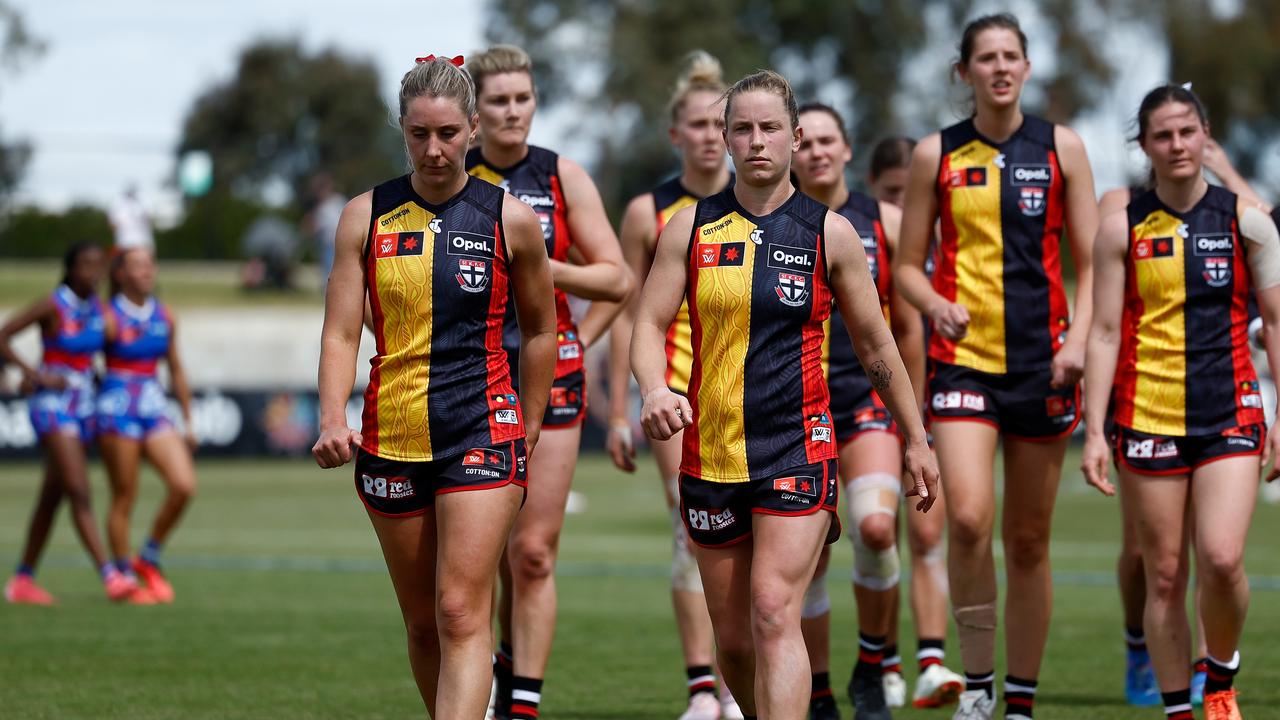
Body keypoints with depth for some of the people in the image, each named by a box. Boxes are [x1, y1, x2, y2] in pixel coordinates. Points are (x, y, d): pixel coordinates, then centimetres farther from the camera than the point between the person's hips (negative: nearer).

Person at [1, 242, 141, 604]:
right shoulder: (52, 306, -13)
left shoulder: (96, 306, 6)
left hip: (82, 407, 7)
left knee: (51, 498, 12)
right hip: (53, 407, -7)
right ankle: (110, 576, -24)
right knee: (79, 493, -15)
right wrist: (37, 375, -18)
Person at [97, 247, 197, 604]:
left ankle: (149, 559, 8)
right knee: (125, 497, -2)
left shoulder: (165, 317, 10)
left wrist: (188, 421, 19)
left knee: (184, 484, -10)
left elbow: (176, 370, 18)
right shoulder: (110, 318, -7)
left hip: (155, 407, 5)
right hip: (118, 410, -5)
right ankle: (123, 575, 9)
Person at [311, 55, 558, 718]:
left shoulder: (510, 220, 0)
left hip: (483, 432, -3)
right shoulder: (365, 217, 4)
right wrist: (332, 421, -14)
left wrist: (527, 430, 13)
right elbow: (341, 333, 1)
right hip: (391, 436, 3)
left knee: (461, 615, -14)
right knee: (423, 623, 10)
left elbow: (539, 330, 12)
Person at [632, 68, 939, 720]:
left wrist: (916, 441, 16)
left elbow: (875, 346, 11)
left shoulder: (829, 233, 3)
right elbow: (649, 325, 3)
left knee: (774, 613, -19)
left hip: (799, 450, -3)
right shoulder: (691, 227, 6)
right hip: (710, 451, 3)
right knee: (733, 637, 8)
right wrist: (655, 391, -19)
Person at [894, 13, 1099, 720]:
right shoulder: (936, 154, 4)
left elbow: (1088, 262, 7)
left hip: (1041, 362, 1)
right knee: (967, 519, -20)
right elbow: (908, 265, 8)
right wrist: (938, 306, -13)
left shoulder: (1061, 147, 5)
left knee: (1028, 540, 6)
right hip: (963, 360, -1)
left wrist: (1077, 339, -9)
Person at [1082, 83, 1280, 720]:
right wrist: (1094, 432, -4)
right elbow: (1105, 334, 3)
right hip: (1147, 419, 1)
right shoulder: (1122, 229, 3)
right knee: (1164, 576, 2)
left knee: (1221, 559, -16)